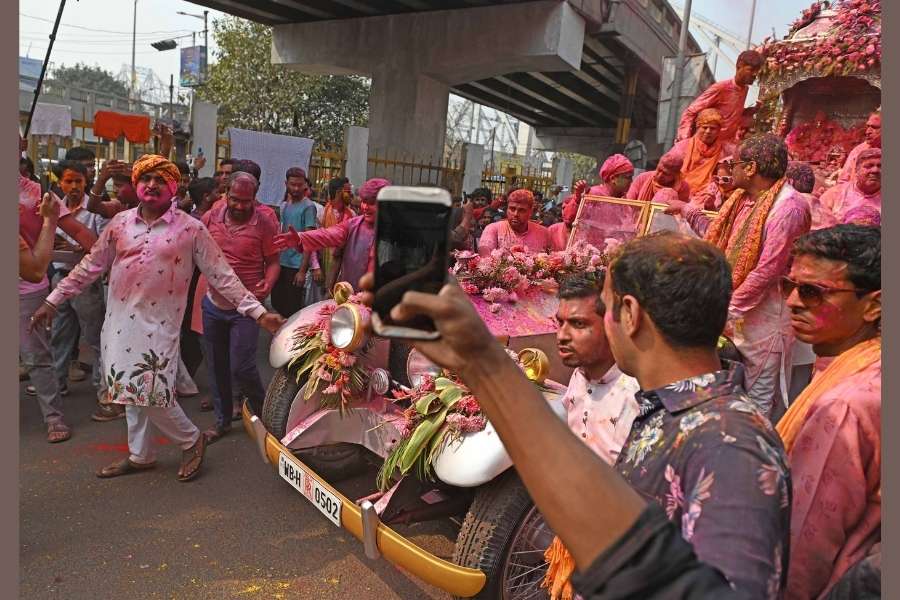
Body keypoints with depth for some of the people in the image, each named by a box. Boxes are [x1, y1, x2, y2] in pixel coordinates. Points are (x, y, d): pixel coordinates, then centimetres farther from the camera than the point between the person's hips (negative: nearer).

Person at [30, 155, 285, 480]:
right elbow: (91, 265, 13)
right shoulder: (120, 222, 5)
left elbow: (222, 275, -6)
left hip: (159, 322, -5)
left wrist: (258, 311, -11)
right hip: (120, 319, 5)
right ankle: (140, 455, 32)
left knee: (152, 391, -9)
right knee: (132, 388, 14)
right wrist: (53, 299, 13)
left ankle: (192, 440, 16)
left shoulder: (191, 229, -6)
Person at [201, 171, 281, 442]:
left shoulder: (265, 225, -10)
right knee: (217, 367, 14)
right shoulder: (211, 218, 1)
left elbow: (273, 262, -5)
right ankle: (223, 420, 31)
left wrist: (268, 283, -23)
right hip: (214, 305, 5)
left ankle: (262, 409, 22)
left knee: (241, 367, -7)